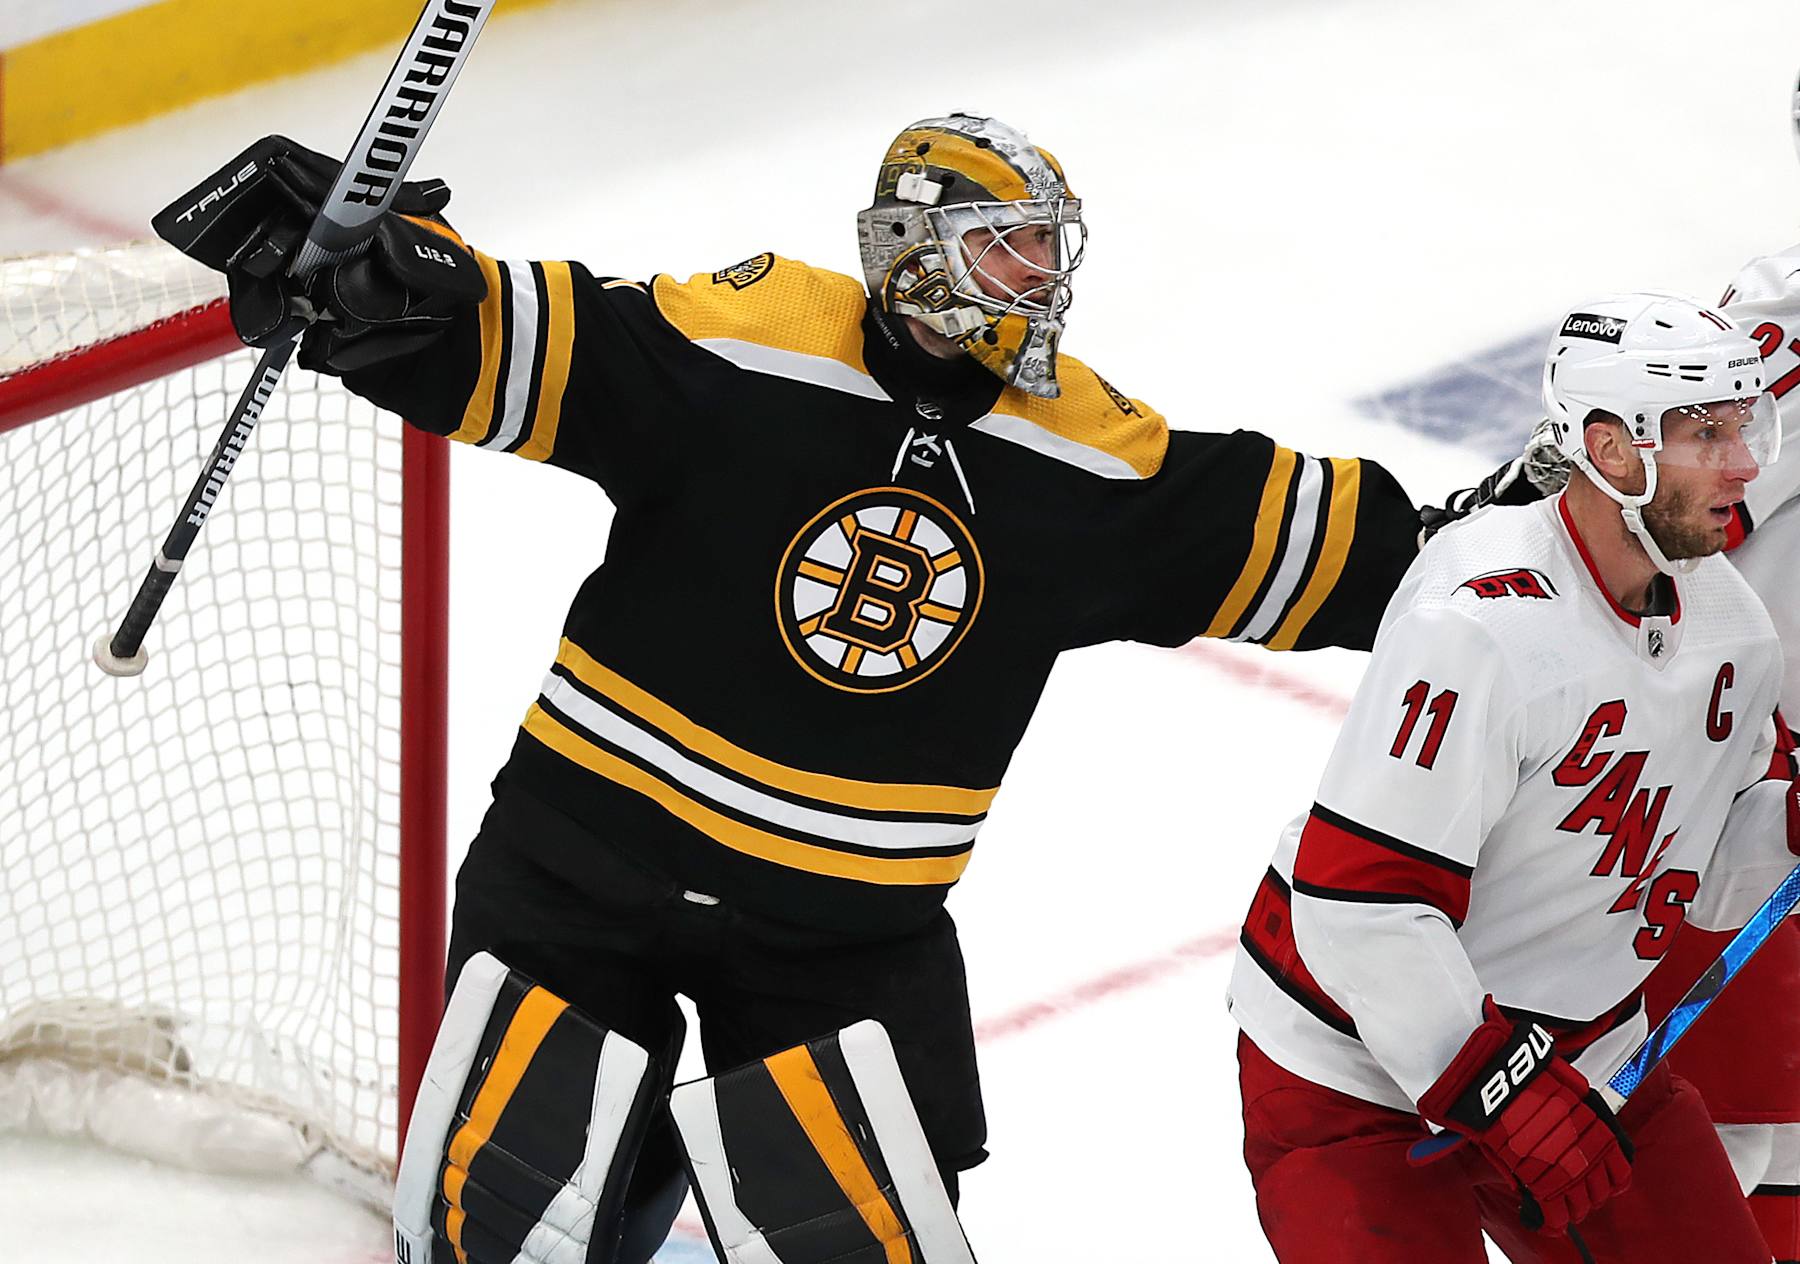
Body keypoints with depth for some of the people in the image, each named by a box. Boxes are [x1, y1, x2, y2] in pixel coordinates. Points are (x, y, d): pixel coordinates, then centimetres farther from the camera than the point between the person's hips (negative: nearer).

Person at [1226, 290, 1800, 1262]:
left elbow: (1692, 878, 9)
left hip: (1580, 1055, 8)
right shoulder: (1481, 622, -28)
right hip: (1356, 1069, -8)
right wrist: (1503, 1094, -27)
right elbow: (1357, 904, -29)